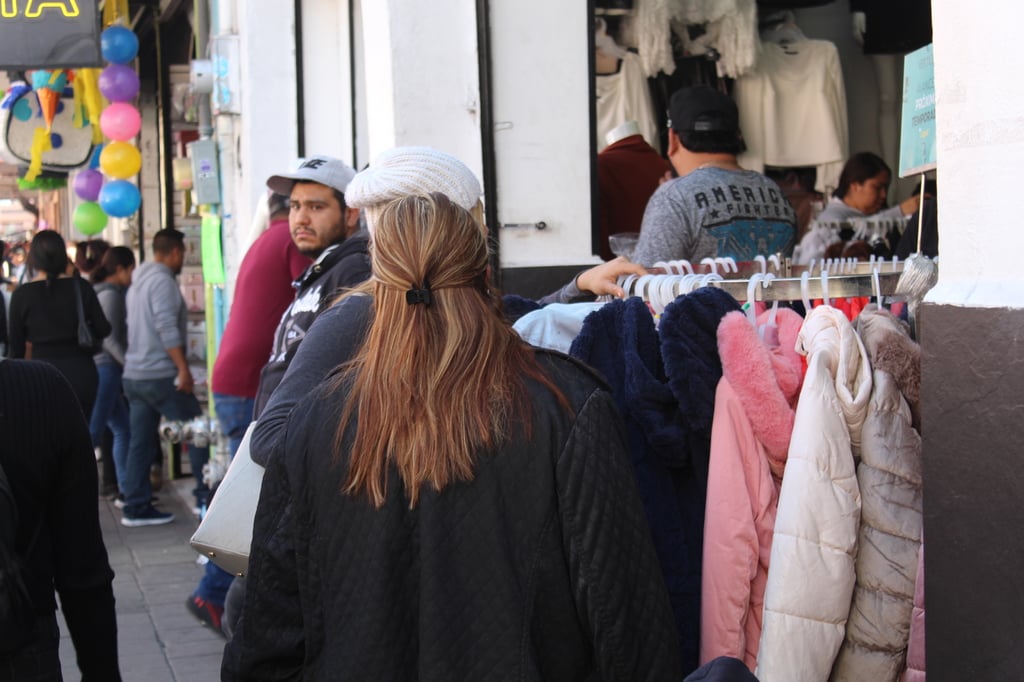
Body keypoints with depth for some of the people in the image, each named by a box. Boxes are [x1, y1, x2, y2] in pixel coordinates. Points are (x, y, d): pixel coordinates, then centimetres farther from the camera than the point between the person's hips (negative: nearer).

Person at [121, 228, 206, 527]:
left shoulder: (138, 281, 18)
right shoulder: (163, 280, -11)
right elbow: (167, 328, -21)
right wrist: (183, 368, -21)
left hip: (134, 375, 9)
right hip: (160, 375, -9)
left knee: (140, 443, 8)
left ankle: (136, 507, 9)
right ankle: (206, 496, 1)